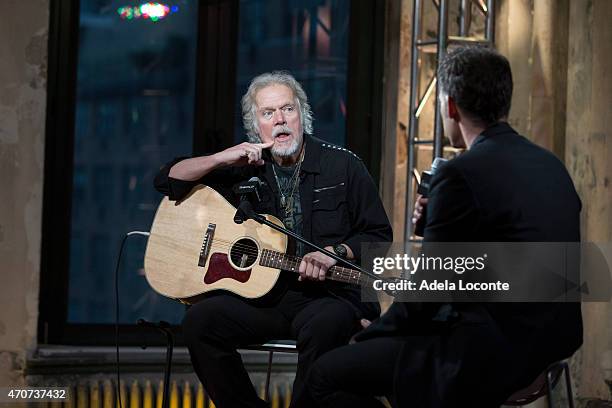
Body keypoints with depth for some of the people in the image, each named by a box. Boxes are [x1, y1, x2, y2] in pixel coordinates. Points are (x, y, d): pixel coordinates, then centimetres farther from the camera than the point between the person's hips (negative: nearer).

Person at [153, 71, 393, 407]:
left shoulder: (342, 166, 5)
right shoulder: (245, 168, 12)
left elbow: (378, 236, 5)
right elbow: (168, 180, 11)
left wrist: (336, 252, -13)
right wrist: (221, 159, -5)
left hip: (329, 295, -3)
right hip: (263, 296, 3)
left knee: (324, 325, -38)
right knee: (200, 320, -24)